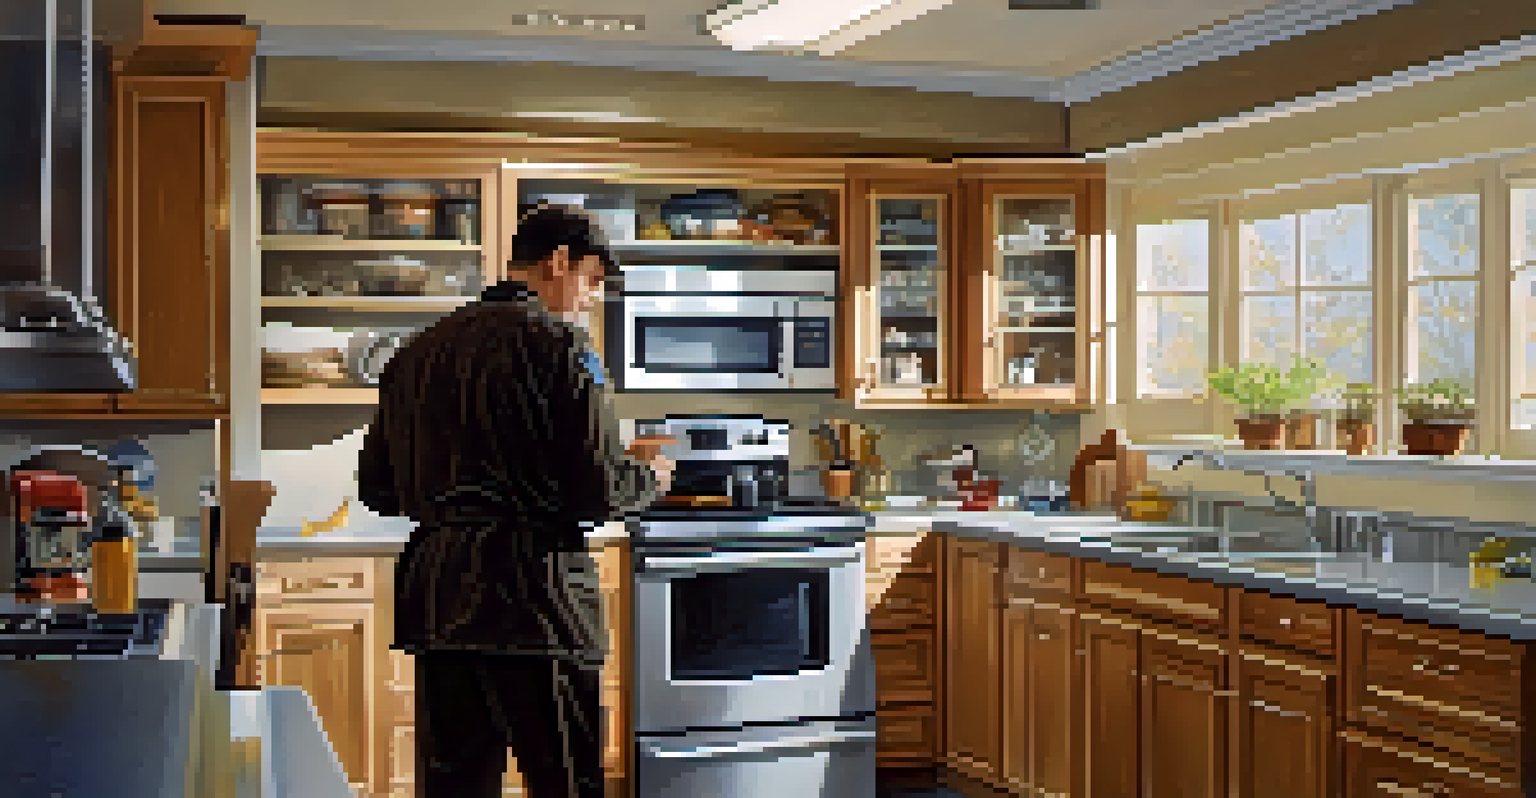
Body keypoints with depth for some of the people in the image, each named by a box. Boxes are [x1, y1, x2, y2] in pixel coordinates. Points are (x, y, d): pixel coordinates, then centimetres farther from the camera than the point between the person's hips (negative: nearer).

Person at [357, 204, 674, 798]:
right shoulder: (556, 340, -7)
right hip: (534, 602, -7)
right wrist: (647, 476, 8)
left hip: (437, 599, 7)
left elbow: (377, 489, 18)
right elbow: (598, 490, -13)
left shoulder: (419, 350, 14)